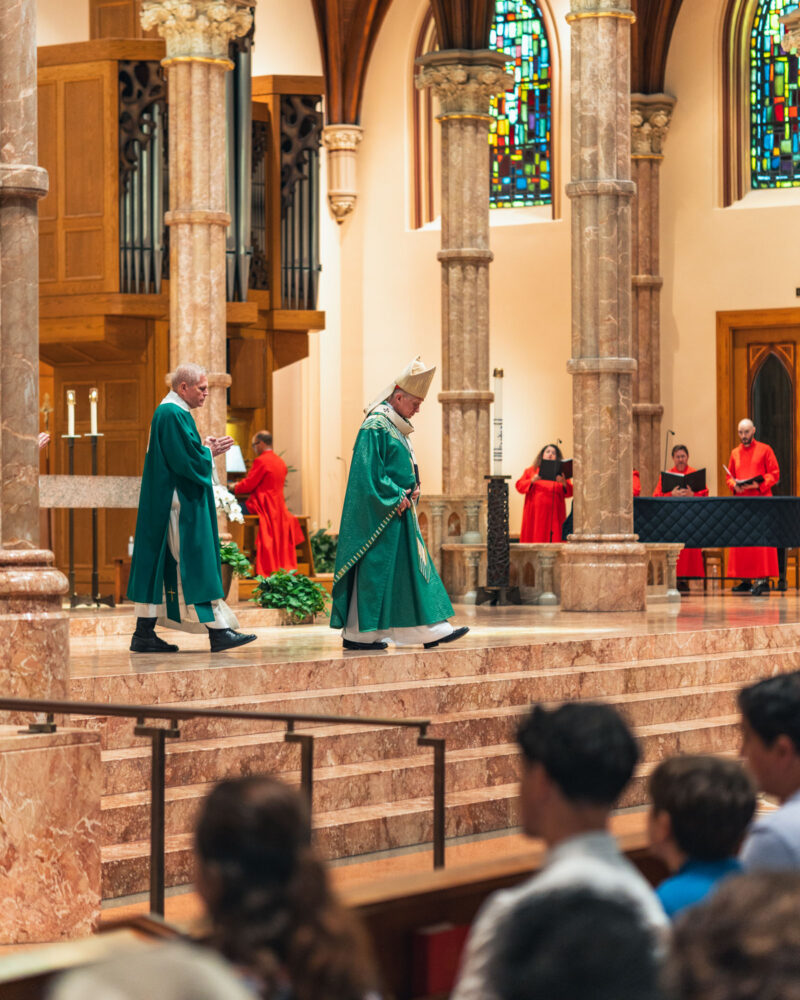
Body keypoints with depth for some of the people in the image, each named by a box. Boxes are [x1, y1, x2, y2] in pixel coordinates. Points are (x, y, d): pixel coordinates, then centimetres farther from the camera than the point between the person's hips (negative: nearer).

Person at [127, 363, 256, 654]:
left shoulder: (167, 412, 18)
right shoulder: (174, 414, -15)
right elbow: (188, 461, -21)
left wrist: (207, 450, 10)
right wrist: (209, 452, -3)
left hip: (166, 504, 11)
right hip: (180, 506, -11)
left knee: (161, 567, 8)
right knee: (196, 564, -9)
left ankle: (144, 634, 7)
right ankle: (218, 631, -8)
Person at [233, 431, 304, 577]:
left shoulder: (261, 461, -13)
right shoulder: (280, 462, 14)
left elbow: (248, 485, -12)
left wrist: (235, 488, 8)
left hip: (263, 506, -9)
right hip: (279, 506, 9)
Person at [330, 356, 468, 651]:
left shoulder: (397, 427, 16)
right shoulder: (376, 426, -14)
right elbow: (368, 471, -20)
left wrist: (412, 490, 8)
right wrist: (395, 498, -18)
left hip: (400, 508, 10)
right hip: (381, 513, -10)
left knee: (411, 567, 8)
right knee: (375, 569, -7)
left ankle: (430, 630, 9)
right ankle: (357, 633, -3)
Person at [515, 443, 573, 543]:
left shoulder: (561, 473, 13)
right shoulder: (531, 470, 15)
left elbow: (569, 492, 4)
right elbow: (519, 486, 6)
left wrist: (564, 483, -16)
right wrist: (532, 481, -11)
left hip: (554, 514, 0)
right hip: (534, 514, 0)